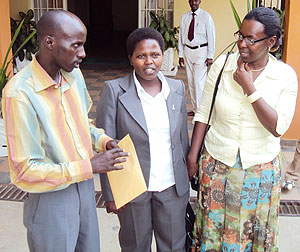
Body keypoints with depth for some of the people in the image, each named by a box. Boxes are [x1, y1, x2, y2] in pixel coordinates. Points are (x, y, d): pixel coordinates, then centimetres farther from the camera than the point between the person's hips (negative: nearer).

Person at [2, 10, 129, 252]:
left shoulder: (74, 74, -1)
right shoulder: (20, 94, -24)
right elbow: (25, 171, -22)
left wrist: (103, 140, -5)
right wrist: (90, 166, -23)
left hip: (84, 186, 7)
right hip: (51, 199, -6)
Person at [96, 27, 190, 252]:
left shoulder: (177, 88, 1)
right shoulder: (114, 90, -12)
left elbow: (182, 137, 9)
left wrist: (186, 179, 12)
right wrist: (110, 194, -9)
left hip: (173, 186, 3)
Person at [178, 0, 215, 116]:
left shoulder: (206, 16, -5)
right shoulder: (184, 17, 8)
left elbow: (211, 36, -6)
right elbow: (181, 36, 11)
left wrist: (210, 56, -10)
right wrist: (180, 54, 8)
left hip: (201, 51, -5)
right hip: (188, 50, 5)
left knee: (199, 81, -11)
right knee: (190, 81, 8)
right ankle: (195, 108, 18)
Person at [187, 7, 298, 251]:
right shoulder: (222, 65, -9)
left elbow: (278, 128, -19)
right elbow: (203, 114, -3)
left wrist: (249, 88, -24)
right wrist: (192, 156, -3)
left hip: (261, 169, 0)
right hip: (217, 164, 1)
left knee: (254, 230, 18)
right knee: (212, 227, 15)